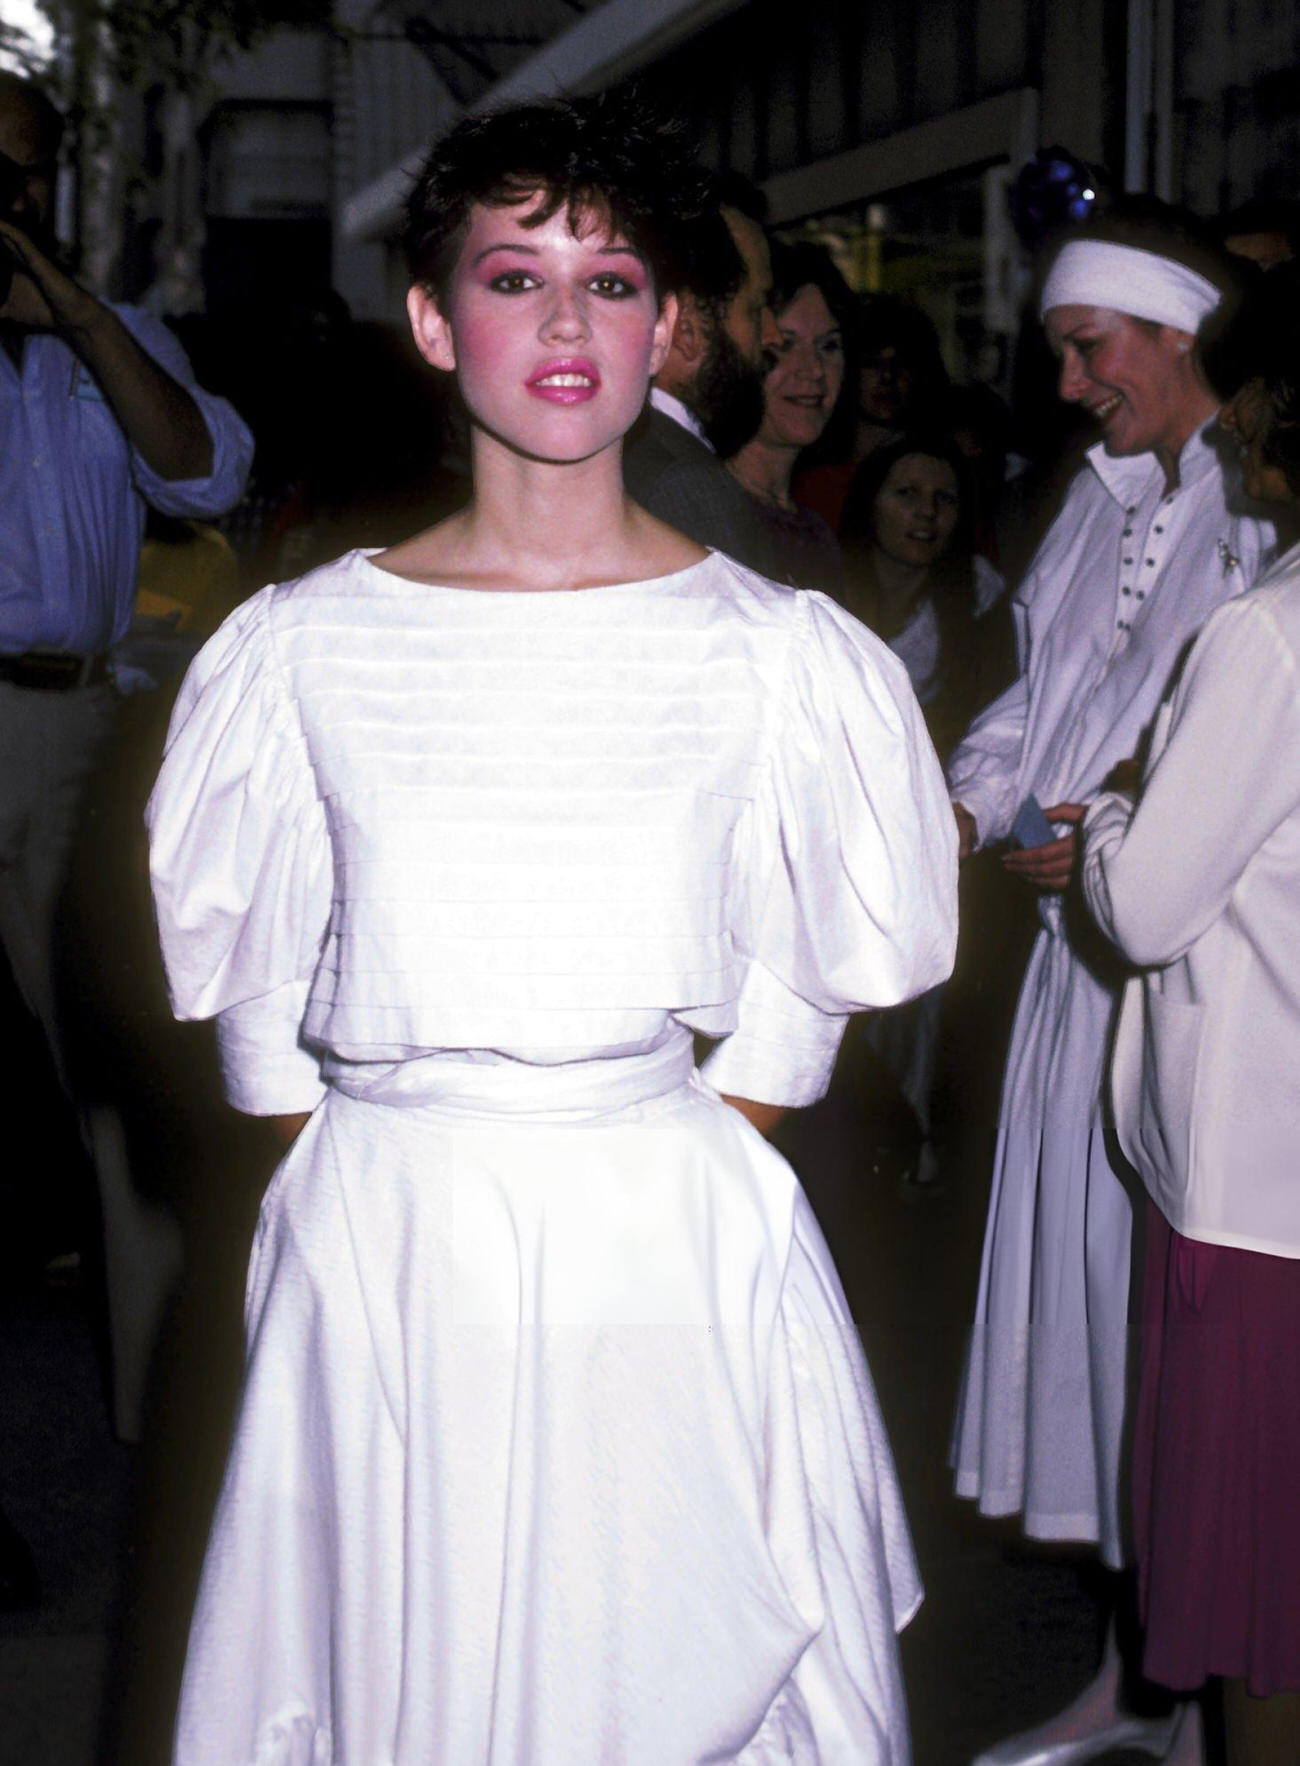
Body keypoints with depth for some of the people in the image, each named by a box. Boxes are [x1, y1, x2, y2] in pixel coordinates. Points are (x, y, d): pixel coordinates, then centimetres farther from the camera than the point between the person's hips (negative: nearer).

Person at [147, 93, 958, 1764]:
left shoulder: (780, 654, -2)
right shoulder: (301, 647, 0)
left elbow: (806, 970, 9)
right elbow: (244, 968, 9)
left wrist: (701, 1165, 1)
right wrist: (343, 1186, 3)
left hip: (676, 1251, 0)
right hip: (383, 1250, 1)